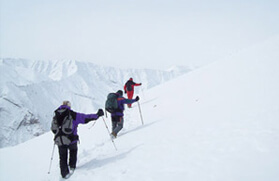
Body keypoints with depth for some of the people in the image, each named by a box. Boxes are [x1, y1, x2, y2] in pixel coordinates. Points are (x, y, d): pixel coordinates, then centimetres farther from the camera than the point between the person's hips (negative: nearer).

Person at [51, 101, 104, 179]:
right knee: (73, 150, 27)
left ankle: (64, 173, 13)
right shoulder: (72, 114, -7)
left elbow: (53, 129, 14)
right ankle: (72, 167, 25)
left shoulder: (56, 116, 5)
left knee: (63, 157, 16)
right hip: (71, 140, -2)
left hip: (60, 141, 2)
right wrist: (97, 115, 6)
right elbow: (85, 118, -4)